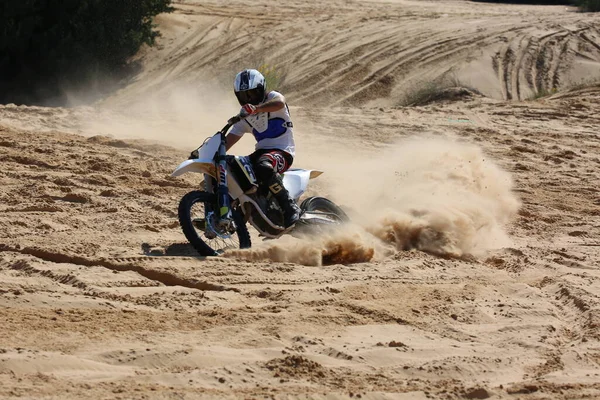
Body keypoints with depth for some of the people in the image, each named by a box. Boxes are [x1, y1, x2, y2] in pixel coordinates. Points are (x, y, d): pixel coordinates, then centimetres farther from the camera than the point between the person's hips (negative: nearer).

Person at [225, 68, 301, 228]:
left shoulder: (272, 97, -4)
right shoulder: (244, 115, 18)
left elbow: (280, 103, -30)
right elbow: (231, 137, 14)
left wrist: (256, 108, -47)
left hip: (282, 151, -8)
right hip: (262, 151, 8)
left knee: (263, 168, -39)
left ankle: (290, 207, -31)